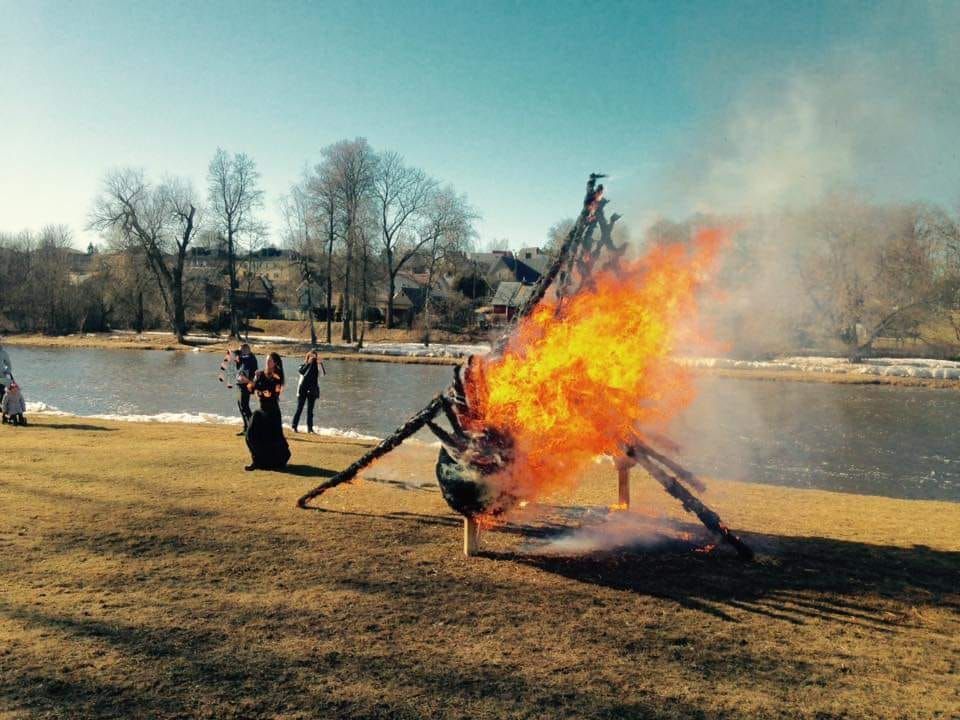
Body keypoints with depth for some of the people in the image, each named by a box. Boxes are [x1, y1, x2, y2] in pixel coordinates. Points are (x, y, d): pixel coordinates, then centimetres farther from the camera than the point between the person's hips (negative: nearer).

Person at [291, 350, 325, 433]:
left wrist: (320, 363, -22)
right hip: (302, 389, -2)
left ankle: (310, 428, 7)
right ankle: (294, 426, 3)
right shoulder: (304, 365, 0)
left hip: (312, 390, 2)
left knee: (310, 410, 5)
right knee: (299, 409, -1)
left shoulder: (317, 366, 4)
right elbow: (301, 372, -21)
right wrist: (308, 363, -23)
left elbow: (323, 373, -12)